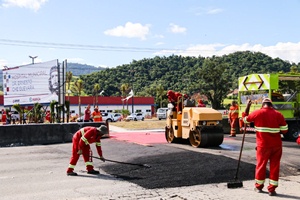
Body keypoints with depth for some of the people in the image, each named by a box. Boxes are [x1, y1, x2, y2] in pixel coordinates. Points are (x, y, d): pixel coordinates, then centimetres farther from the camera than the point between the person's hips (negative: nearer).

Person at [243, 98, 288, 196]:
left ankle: (258, 186, 26)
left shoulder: (257, 113, -5)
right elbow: (284, 130, 0)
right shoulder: (278, 114, -2)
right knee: (275, 166, 8)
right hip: (276, 145, 1)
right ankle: (272, 189, 11)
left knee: (261, 164, 13)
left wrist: (248, 106, 19)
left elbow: (245, 119, 11)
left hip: (263, 145, -1)